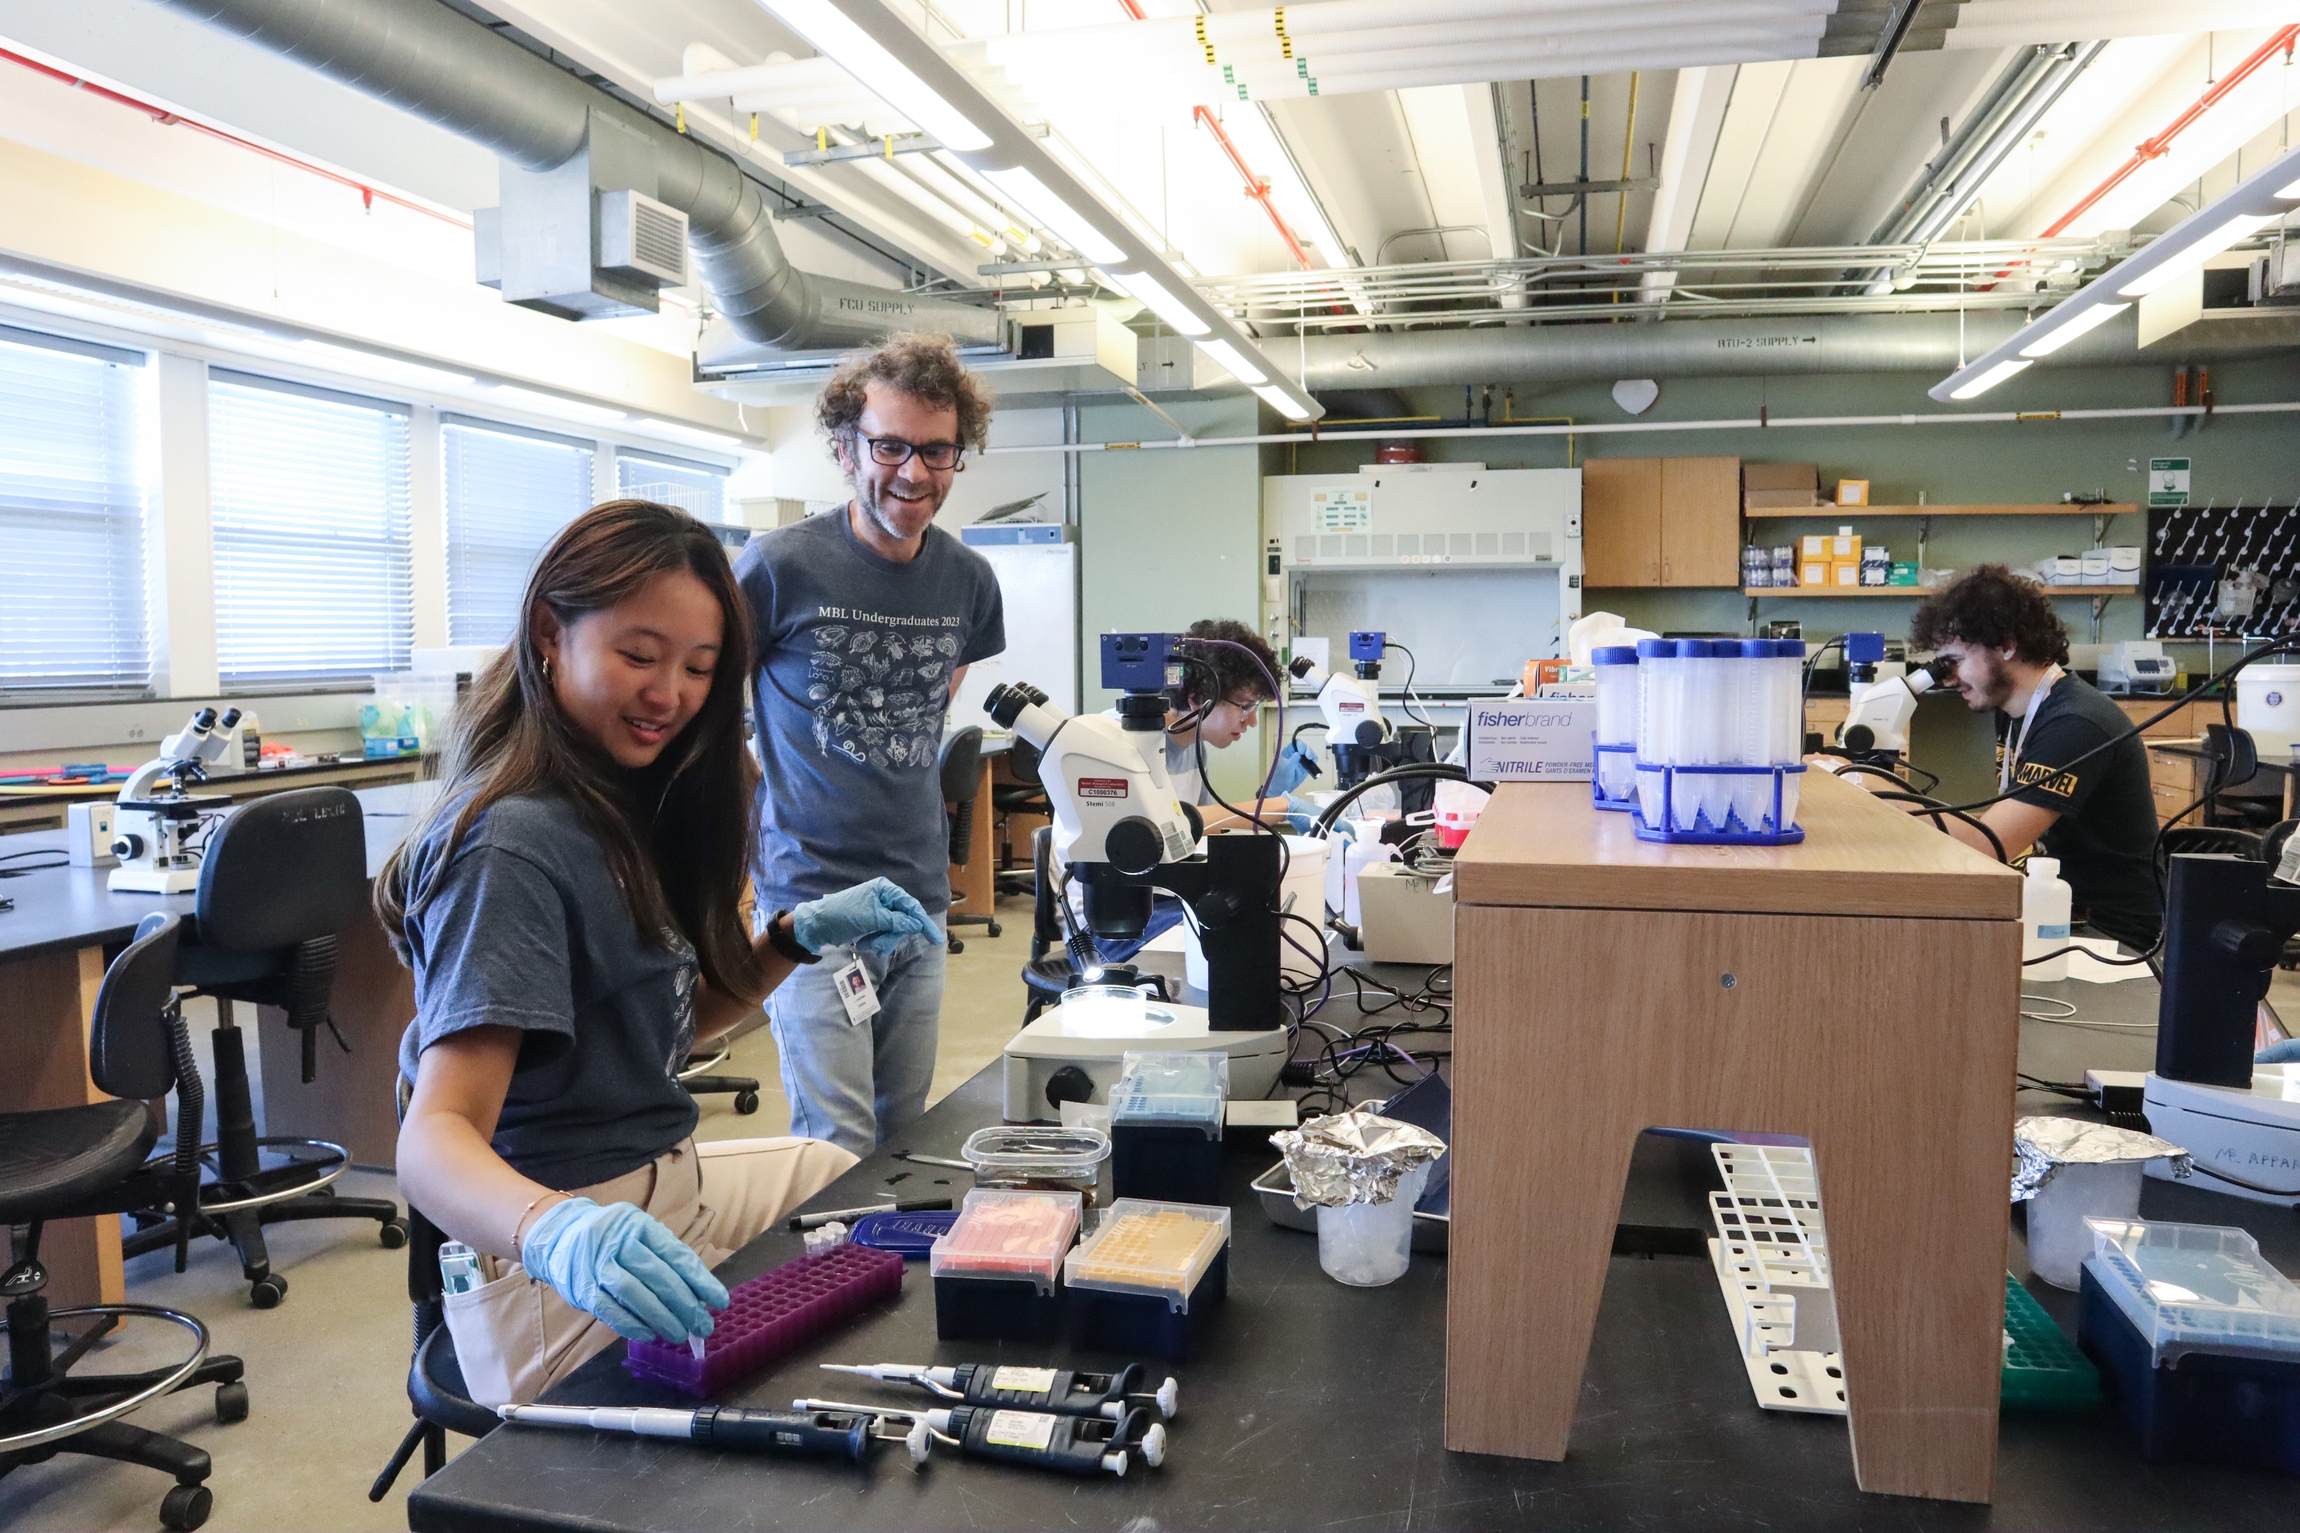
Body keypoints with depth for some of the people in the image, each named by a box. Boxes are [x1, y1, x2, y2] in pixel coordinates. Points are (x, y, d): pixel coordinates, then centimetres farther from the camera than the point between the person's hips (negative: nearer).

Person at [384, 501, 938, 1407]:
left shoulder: (623, 806, 8)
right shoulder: (513, 847, -21)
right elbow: (434, 1140, -29)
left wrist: (799, 939, -1)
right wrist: (557, 1232, -49)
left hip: (663, 1182, 10)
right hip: (565, 1283, -9)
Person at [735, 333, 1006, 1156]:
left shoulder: (969, 580, 4)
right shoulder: (780, 563, -10)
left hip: (921, 899, 5)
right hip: (811, 897, -5)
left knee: (905, 1138, 15)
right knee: (839, 1153, -6)